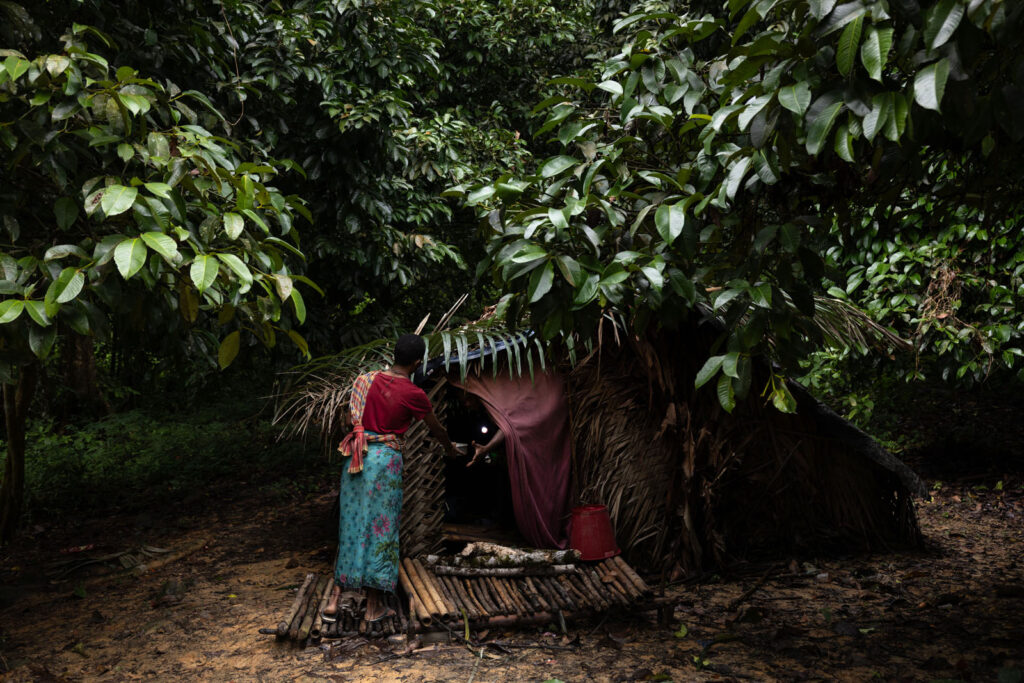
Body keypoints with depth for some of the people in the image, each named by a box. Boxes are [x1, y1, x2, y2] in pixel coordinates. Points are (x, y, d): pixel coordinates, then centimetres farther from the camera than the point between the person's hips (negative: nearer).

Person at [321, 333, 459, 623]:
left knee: (351, 525, 13)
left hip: (357, 456, 5)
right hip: (386, 458, -5)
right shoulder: (413, 394, -8)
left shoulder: (369, 379, 5)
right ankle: (374, 607, 12)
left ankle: (334, 599, 13)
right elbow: (436, 428, 8)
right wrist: (451, 449, 26)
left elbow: (351, 417, 12)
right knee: (380, 528, 5)